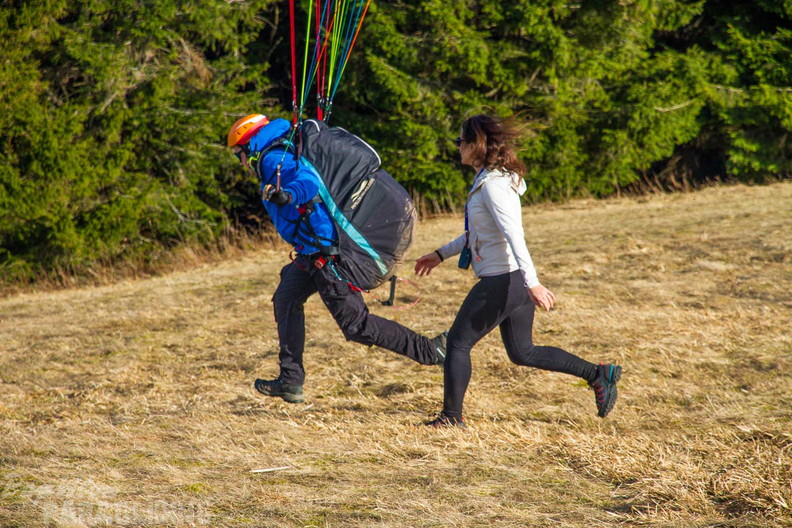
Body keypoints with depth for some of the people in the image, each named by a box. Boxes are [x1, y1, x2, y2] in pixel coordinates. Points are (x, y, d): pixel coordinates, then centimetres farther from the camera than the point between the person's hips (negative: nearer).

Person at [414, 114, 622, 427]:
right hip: (515, 281, 10)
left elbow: (514, 235, -26)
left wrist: (532, 283, -33)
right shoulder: (488, 180, 13)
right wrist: (441, 254, 29)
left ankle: (452, 416, 10)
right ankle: (598, 375, 15)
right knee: (522, 352, 17)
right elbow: (478, 233, 25)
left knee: (458, 342, 2)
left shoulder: (493, 185, -18)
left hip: (502, 281, -10)